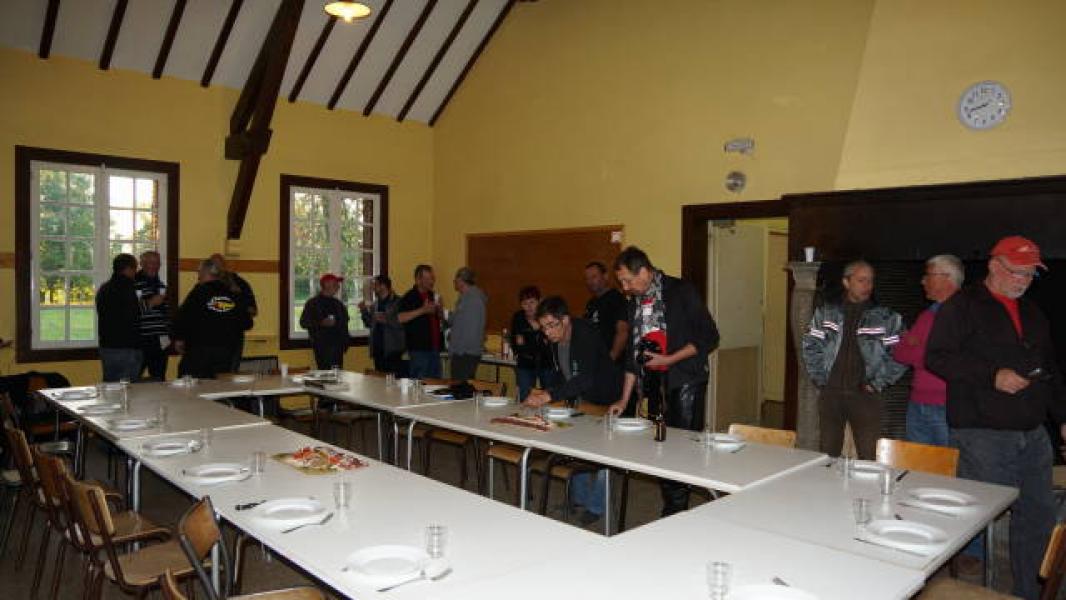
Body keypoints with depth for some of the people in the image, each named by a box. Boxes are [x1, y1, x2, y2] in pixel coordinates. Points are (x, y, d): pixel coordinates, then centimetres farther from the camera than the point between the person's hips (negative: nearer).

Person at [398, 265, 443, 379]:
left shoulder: (432, 295, 15)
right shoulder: (409, 297, -7)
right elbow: (401, 318, -20)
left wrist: (439, 309, 2)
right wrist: (422, 310, -24)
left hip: (434, 346, 8)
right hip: (418, 348, -7)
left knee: (435, 380, 11)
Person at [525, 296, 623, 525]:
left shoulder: (586, 336, -30)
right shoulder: (555, 339, -4)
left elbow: (585, 379, -41)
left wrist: (549, 396, -47)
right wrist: (544, 395, -11)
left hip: (607, 401, -8)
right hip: (581, 401, 8)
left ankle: (596, 506, 7)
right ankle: (579, 497, 26)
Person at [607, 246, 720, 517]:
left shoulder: (681, 292, -8)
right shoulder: (635, 302, 10)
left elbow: (709, 338, -9)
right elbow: (632, 351, 14)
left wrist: (669, 359, -15)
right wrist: (625, 399, 11)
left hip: (685, 380, -6)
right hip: (655, 382, 6)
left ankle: (679, 510, 4)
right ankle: (670, 512, 17)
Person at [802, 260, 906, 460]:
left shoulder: (887, 317, 0)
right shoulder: (825, 312, 6)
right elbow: (810, 346, 8)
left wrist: (878, 384, -6)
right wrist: (820, 378, 1)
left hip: (866, 396, -2)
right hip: (830, 394, 2)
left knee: (869, 458, -1)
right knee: (827, 455, 11)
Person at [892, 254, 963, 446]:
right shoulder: (927, 315, 17)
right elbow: (898, 353, 12)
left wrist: (915, 351, -2)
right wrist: (922, 352, -6)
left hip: (947, 409, -7)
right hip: (918, 406, 7)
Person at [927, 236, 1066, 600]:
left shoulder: (1033, 314, 19)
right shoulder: (963, 307, -4)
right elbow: (937, 357, -13)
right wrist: (992, 376, -20)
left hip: (1032, 434, 8)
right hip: (982, 433, -7)